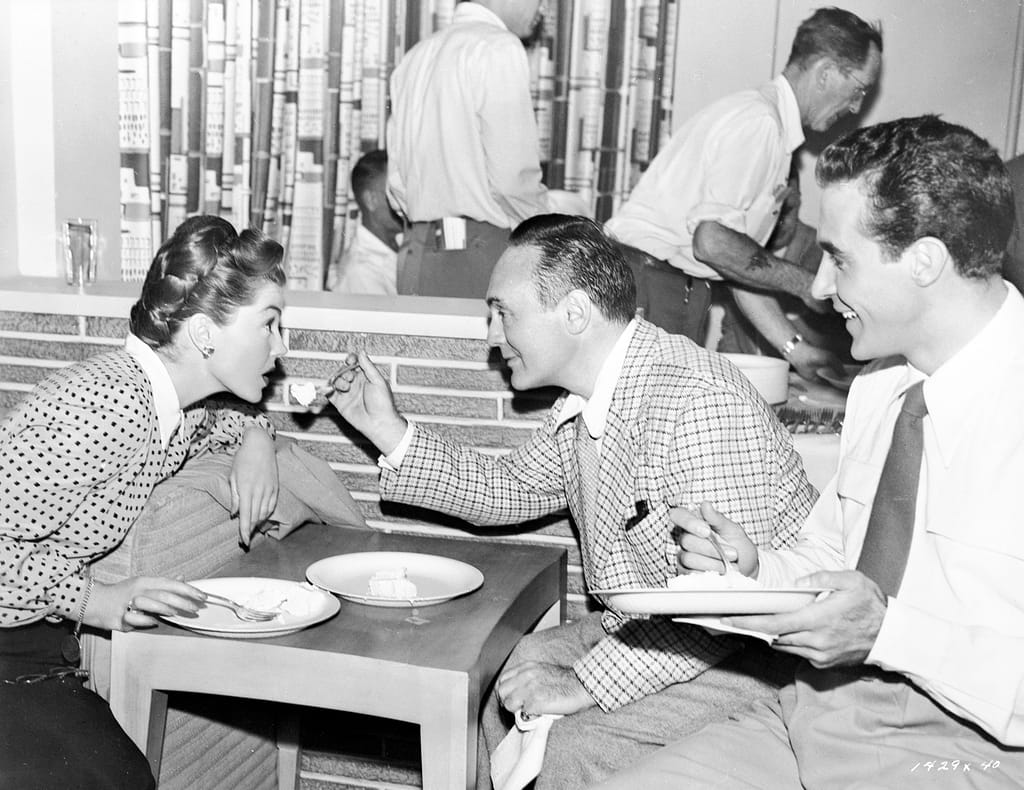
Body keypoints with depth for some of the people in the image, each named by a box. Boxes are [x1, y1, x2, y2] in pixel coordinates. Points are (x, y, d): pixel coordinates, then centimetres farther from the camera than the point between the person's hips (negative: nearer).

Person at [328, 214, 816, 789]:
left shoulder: (700, 404, -29)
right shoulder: (584, 406, 1)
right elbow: (509, 489, 16)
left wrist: (587, 681, -24)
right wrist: (390, 430, 6)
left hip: (758, 647, -9)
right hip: (644, 630, 9)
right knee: (498, 680, 7)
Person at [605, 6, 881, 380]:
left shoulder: (771, 124, 18)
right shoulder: (757, 121, -13)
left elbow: (738, 261, 18)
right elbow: (714, 242, -22)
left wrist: (793, 346, 14)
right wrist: (805, 284, -10)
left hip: (679, 289, 9)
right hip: (650, 288, -9)